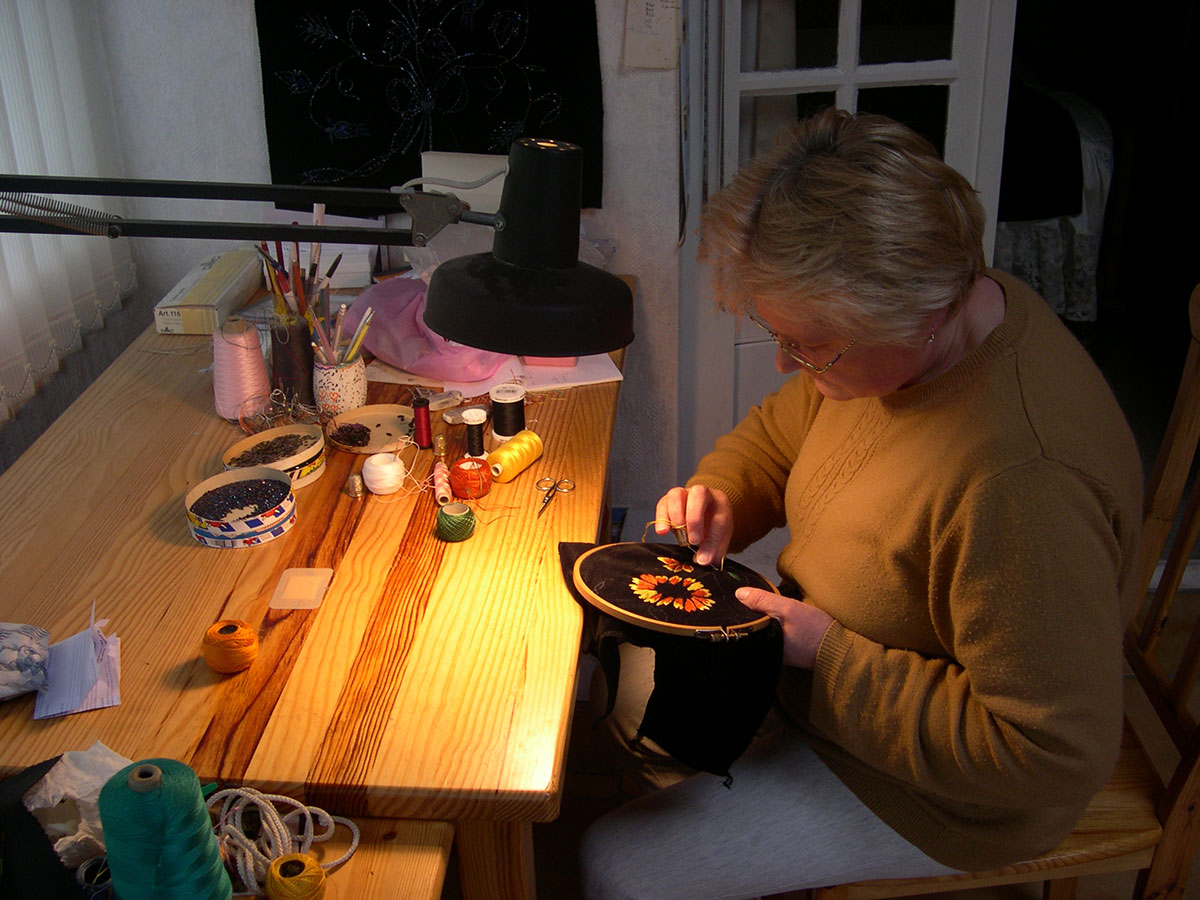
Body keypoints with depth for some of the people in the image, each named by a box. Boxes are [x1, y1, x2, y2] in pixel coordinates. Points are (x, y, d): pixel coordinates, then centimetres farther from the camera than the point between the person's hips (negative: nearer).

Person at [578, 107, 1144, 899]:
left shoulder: (1022, 479, -39)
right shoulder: (913, 336, -10)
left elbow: (1051, 760, -33)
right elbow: (779, 431, 9)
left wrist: (830, 657, -30)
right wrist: (720, 495, -13)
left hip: (935, 787, -8)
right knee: (633, 680, 19)